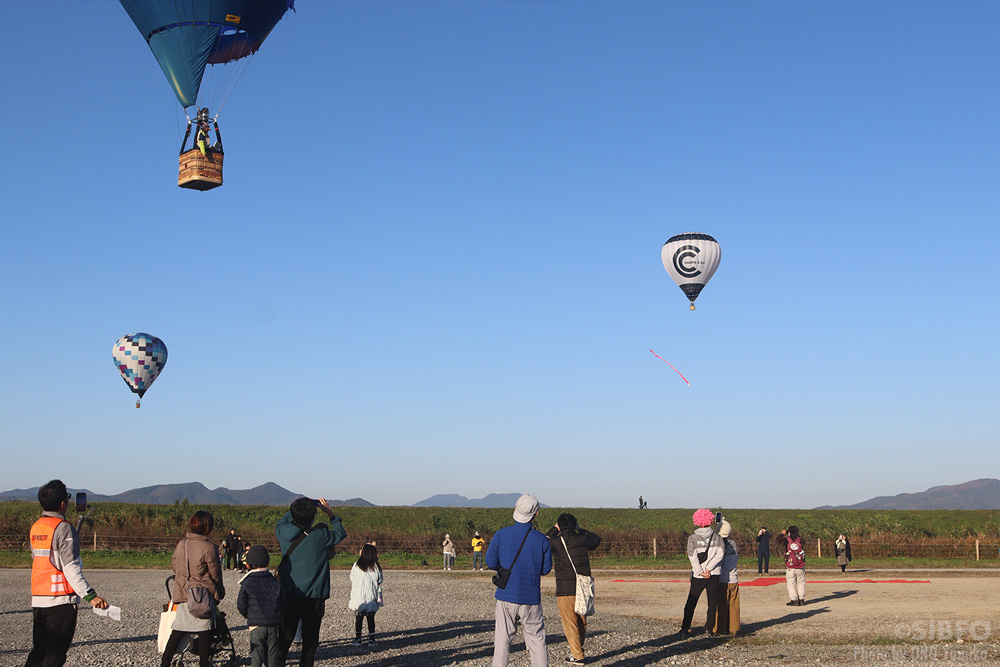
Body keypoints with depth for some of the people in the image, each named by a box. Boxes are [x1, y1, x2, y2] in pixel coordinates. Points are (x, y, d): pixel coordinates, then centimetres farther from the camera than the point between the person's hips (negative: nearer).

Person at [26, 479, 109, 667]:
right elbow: (71, 568, -21)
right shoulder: (63, 528, -13)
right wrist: (90, 595, -26)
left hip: (37, 600, 7)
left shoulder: (35, 527, 9)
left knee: (38, 651, 14)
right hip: (61, 601, -7)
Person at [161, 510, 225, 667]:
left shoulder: (181, 544, 4)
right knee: (204, 631, 2)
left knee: (177, 631, 10)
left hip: (182, 594, 5)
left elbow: (173, 565, 18)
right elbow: (215, 574, -4)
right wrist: (220, 592, 11)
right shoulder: (209, 547, -12)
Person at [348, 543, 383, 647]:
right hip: (371, 599, 0)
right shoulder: (376, 568, -3)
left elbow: (352, 582, 4)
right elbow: (379, 585, 3)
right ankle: (371, 639, 10)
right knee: (371, 619, 9)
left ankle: (357, 639, 10)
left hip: (358, 598, 0)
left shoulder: (356, 566, -3)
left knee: (358, 619, 10)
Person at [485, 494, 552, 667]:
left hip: (506, 596, 0)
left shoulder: (501, 535, -5)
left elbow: (490, 562, -3)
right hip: (531, 600, 0)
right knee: (537, 640, 8)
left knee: (502, 641, 7)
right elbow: (546, 569, 1)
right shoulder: (541, 540, -5)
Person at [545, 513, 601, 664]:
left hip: (565, 589, -4)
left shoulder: (557, 542, -10)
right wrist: (580, 529, 25)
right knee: (582, 622, 17)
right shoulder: (582, 539, 0)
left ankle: (577, 656, 2)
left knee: (569, 623, 3)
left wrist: (554, 530, 17)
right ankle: (578, 650, 28)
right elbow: (596, 540, 22)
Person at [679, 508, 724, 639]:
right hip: (714, 574, 1)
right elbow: (720, 553, -9)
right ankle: (709, 628, 9)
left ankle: (685, 629, 0)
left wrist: (701, 571, -10)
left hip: (698, 575, -1)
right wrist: (708, 569, -12)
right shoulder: (717, 537, 3)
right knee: (712, 602, 12)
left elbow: (692, 556, -12)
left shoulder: (692, 538, -2)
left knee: (691, 603, 6)